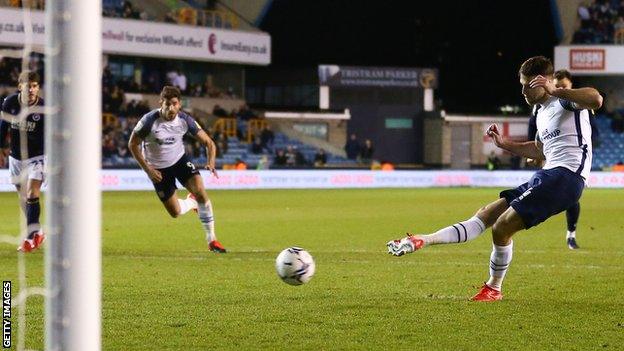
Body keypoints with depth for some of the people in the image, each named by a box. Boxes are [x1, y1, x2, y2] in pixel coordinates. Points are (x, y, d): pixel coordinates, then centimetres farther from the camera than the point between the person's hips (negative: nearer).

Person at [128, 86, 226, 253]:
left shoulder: (185, 120, -17)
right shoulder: (149, 120, -25)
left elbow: (208, 142, -10)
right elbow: (133, 144, -12)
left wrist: (211, 162, -30)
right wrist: (148, 170, -16)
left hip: (180, 160, 1)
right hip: (158, 169, -1)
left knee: (200, 191, -22)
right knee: (175, 212, -1)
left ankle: (211, 239, -9)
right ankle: (191, 203, 39)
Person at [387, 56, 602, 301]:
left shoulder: (566, 101, -6)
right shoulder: (541, 112, 22)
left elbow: (596, 99, -29)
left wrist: (555, 91, -34)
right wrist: (504, 144, 28)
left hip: (565, 176, -10)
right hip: (547, 177, 10)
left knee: (502, 227, -12)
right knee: (486, 215, 6)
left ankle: (493, 288, 4)